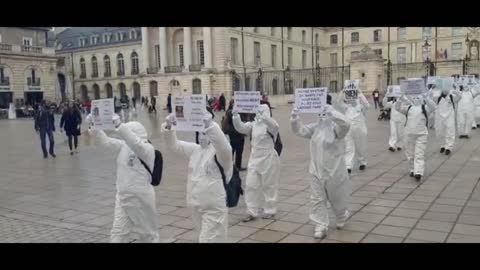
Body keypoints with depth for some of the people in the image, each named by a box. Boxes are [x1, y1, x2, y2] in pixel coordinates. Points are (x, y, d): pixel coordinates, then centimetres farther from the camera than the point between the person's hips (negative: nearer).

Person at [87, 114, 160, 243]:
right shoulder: (123, 146, 2)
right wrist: (94, 126, -16)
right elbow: (106, 141, -1)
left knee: (148, 233, 12)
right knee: (118, 232, 6)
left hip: (140, 198, -6)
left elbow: (135, 143, -37)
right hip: (122, 197, 6)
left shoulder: (147, 149, -18)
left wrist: (118, 125, -45)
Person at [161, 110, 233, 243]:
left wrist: (210, 125, -48)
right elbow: (174, 144, -1)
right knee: (205, 237, 22)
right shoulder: (194, 149, 8)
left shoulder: (219, 151, -12)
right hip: (196, 205, 7)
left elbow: (225, 148, -35)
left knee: (209, 239, -5)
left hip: (215, 207, -7)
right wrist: (169, 127, -22)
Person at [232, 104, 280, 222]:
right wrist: (236, 116, -18)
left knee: (269, 185, 7)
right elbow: (241, 127, -2)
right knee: (251, 185, 3)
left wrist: (262, 116, -46)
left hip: (268, 159, -5)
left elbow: (274, 126, -33)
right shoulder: (253, 124, 6)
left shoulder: (270, 124, -10)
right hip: (255, 158, 6)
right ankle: (252, 212, 10)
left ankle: (270, 210, 22)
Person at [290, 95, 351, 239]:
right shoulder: (315, 127, 4)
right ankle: (321, 226, 13)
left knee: (337, 198, 16)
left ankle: (342, 217, 43)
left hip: (334, 171, -5)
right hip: (316, 171, 5)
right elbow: (300, 130, 3)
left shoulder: (335, 125, -14)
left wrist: (331, 112, -41)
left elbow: (346, 124, -34)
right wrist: (295, 118, -15)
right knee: (317, 199, 5)